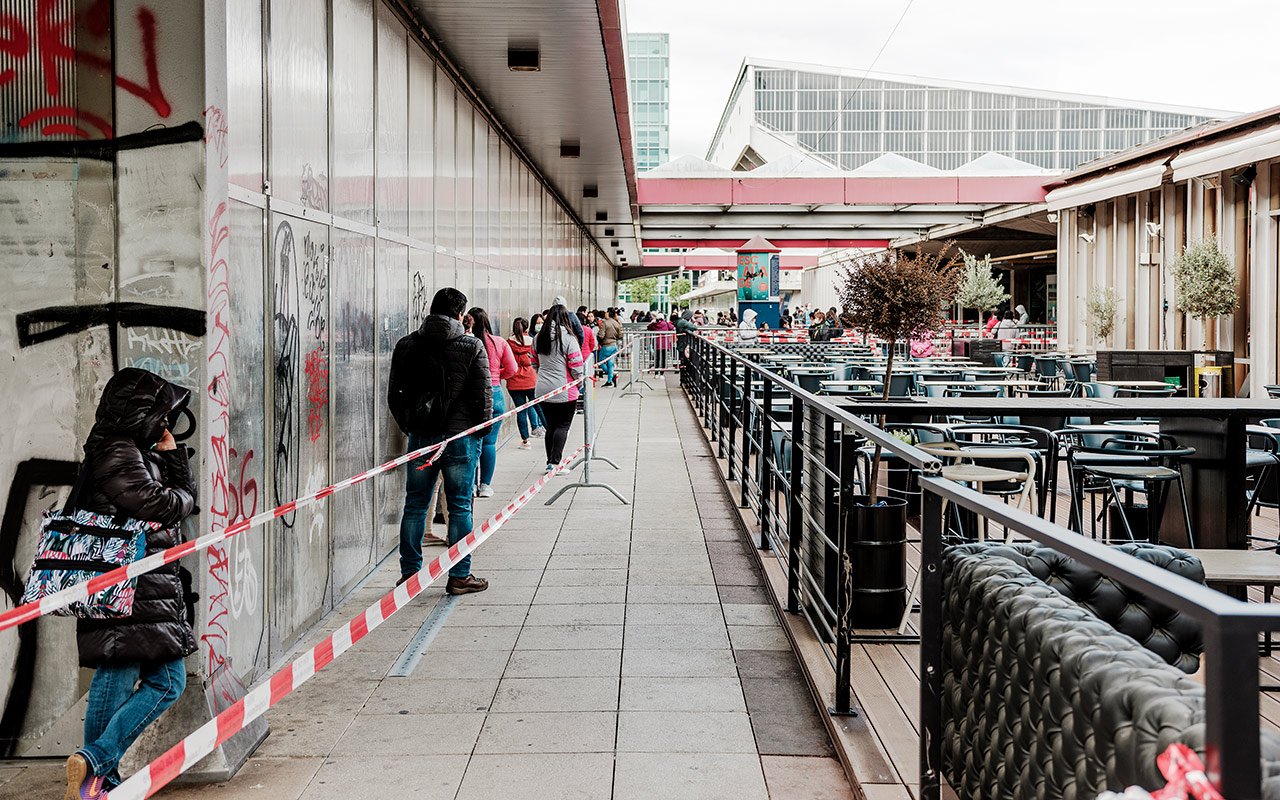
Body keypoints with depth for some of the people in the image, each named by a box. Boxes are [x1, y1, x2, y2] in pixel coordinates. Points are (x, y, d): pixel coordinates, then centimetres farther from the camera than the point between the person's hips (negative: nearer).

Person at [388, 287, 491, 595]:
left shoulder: (406, 345, 3)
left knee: (414, 506, 12)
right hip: (460, 435, -3)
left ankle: (409, 574, 16)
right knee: (459, 507, 5)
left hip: (420, 436, 3)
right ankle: (459, 577, 9)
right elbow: (484, 393, -6)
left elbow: (394, 394, 6)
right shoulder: (472, 346, -6)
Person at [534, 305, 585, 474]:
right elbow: (576, 365, -13)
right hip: (564, 390, -5)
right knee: (563, 425, 2)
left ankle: (550, 462, 17)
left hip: (543, 389, 5)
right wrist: (579, 380, 6)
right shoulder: (568, 338, -14)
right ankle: (555, 463, -5)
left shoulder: (539, 338, 4)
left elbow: (535, 362, 13)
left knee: (551, 425, 14)